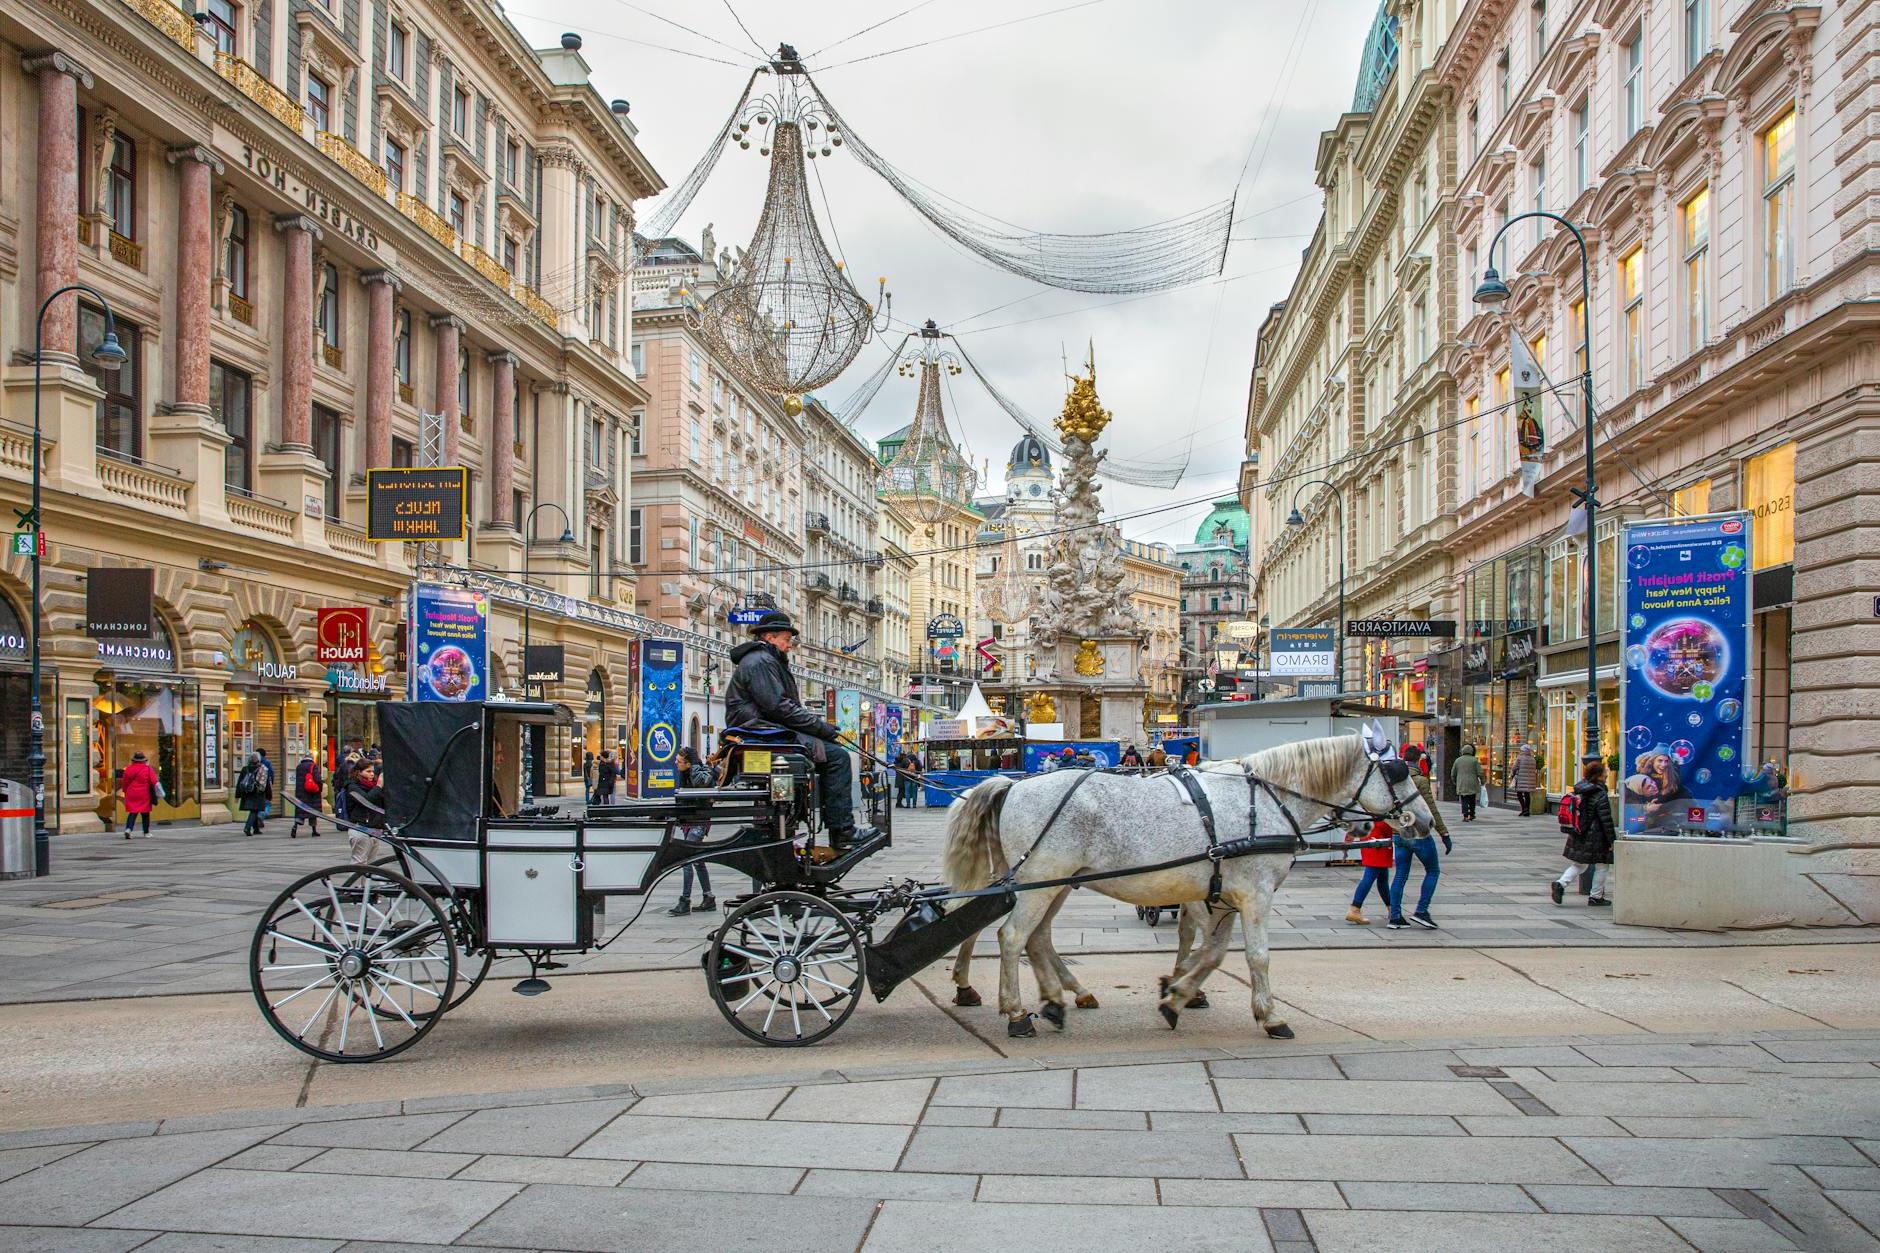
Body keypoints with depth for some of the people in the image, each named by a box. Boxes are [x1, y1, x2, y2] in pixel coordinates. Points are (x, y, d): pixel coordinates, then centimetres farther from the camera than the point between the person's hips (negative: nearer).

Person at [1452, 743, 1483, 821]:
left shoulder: (1458, 760, 5)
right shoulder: (1474, 760, -3)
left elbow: (1453, 774, 9)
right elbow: (1479, 773, -7)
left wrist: (1455, 782, 24)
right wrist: (1482, 781, 7)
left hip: (1461, 785, 1)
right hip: (1472, 784, -1)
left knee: (1464, 801, 1)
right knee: (1472, 800, 16)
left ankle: (1465, 816, -13)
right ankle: (1471, 815, 24)